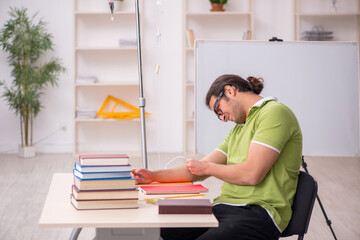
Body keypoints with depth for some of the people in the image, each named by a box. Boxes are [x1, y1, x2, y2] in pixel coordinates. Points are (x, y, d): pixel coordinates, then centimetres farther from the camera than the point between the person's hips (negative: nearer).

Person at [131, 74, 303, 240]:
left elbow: (252, 174, -14)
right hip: (223, 207, 8)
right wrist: (154, 176, 11)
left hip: (259, 212, -8)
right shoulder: (238, 130, 26)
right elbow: (198, 170, 23)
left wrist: (207, 168, 2)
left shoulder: (275, 113, -4)